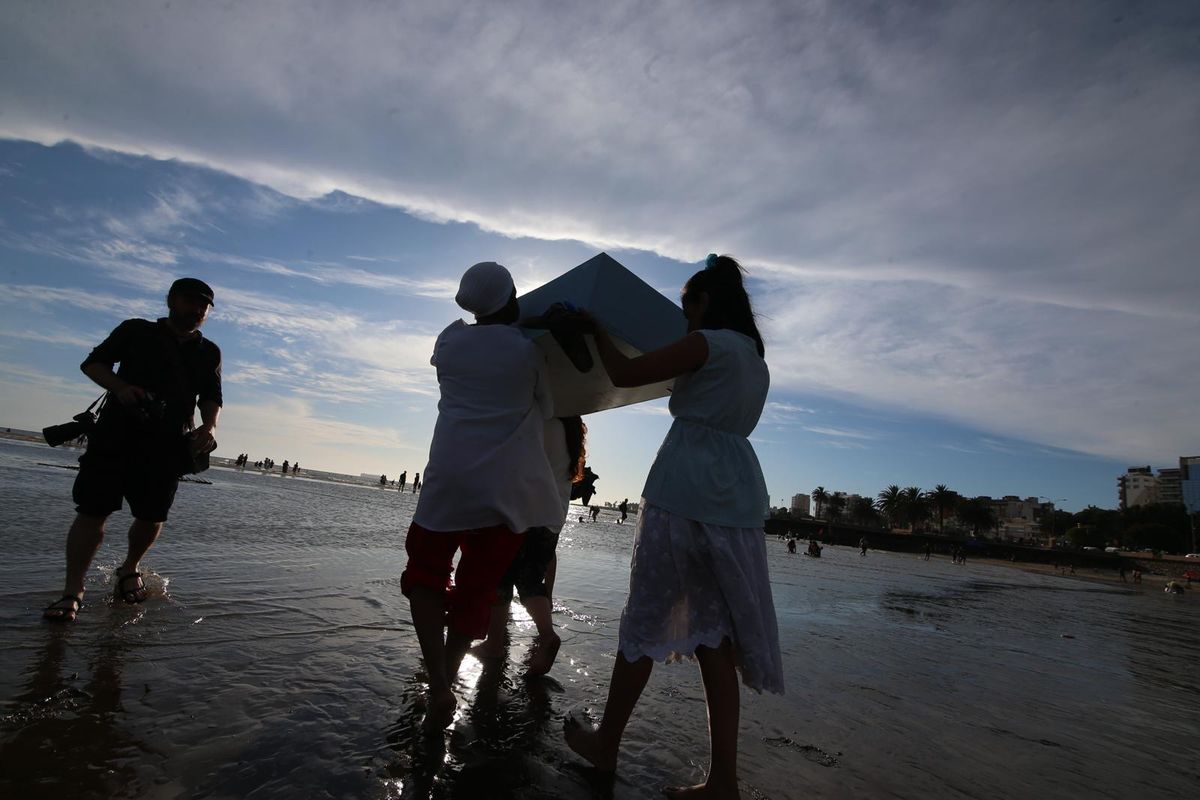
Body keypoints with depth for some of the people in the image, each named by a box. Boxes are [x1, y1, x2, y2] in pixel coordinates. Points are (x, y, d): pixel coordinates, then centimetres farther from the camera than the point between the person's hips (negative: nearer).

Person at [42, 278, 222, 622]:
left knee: (152, 517, 3)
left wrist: (209, 426, -6)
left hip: (168, 446, 2)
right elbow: (93, 363, 8)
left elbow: (211, 397, 14)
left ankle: (129, 568, 31)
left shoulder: (210, 353, 15)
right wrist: (120, 387, -12)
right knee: (92, 511, -6)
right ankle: (73, 591, 2)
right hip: (116, 433, -2)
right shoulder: (136, 331, 10)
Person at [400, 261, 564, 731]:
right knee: (477, 587, 11)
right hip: (507, 487, 0)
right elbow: (546, 412, 10)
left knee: (425, 574, 13)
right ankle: (445, 681, 13)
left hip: (449, 477, 1)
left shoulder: (450, 340, 5)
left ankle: (438, 685, -1)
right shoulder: (528, 352, 0)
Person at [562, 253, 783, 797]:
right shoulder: (755, 359, 19)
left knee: (644, 621, 5)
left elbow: (623, 374, -11)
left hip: (684, 491, -8)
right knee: (714, 632, 10)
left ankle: (606, 745, 22)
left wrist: (596, 327, 5)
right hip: (738, 500, 8)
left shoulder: (707, 343, -6)